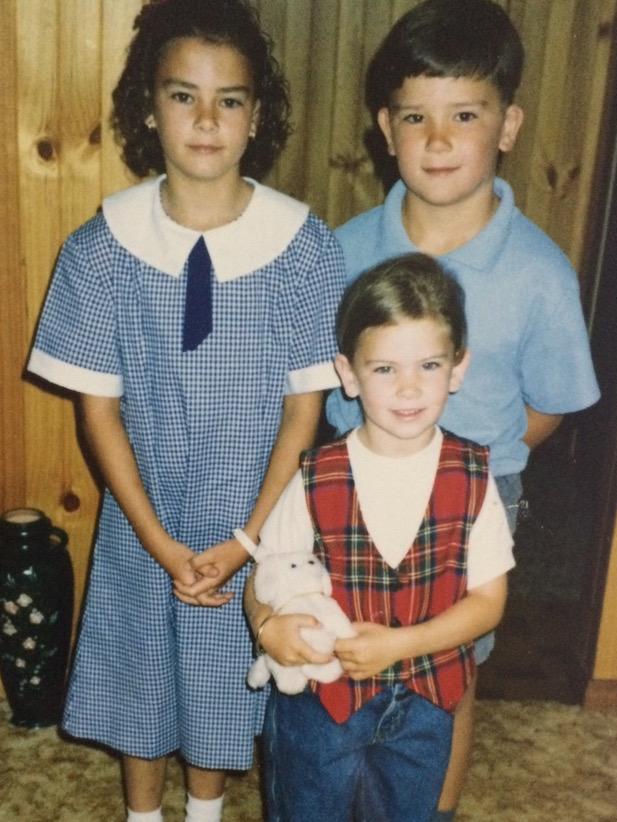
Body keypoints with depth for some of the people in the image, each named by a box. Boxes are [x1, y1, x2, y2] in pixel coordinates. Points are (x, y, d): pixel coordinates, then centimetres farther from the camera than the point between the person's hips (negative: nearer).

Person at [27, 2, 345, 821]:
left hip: (255, 526, 0)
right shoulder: (101, 249, -14)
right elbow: (98, 406, -9)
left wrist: (247, 538, -13)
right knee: (141, 673, 21)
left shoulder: (306, 247, -15)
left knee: (228, 677, 21)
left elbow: (304, 405, -9)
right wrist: (160, 541, -12)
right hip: (142, 526, 1)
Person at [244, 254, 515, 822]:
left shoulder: (472, 477, -12)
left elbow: (488, 599, -9)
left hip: (424, 702, 2)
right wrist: (269, 625, -30)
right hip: (320, 697, -1)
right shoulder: (315, 480, -17)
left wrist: (401, 643, -22)